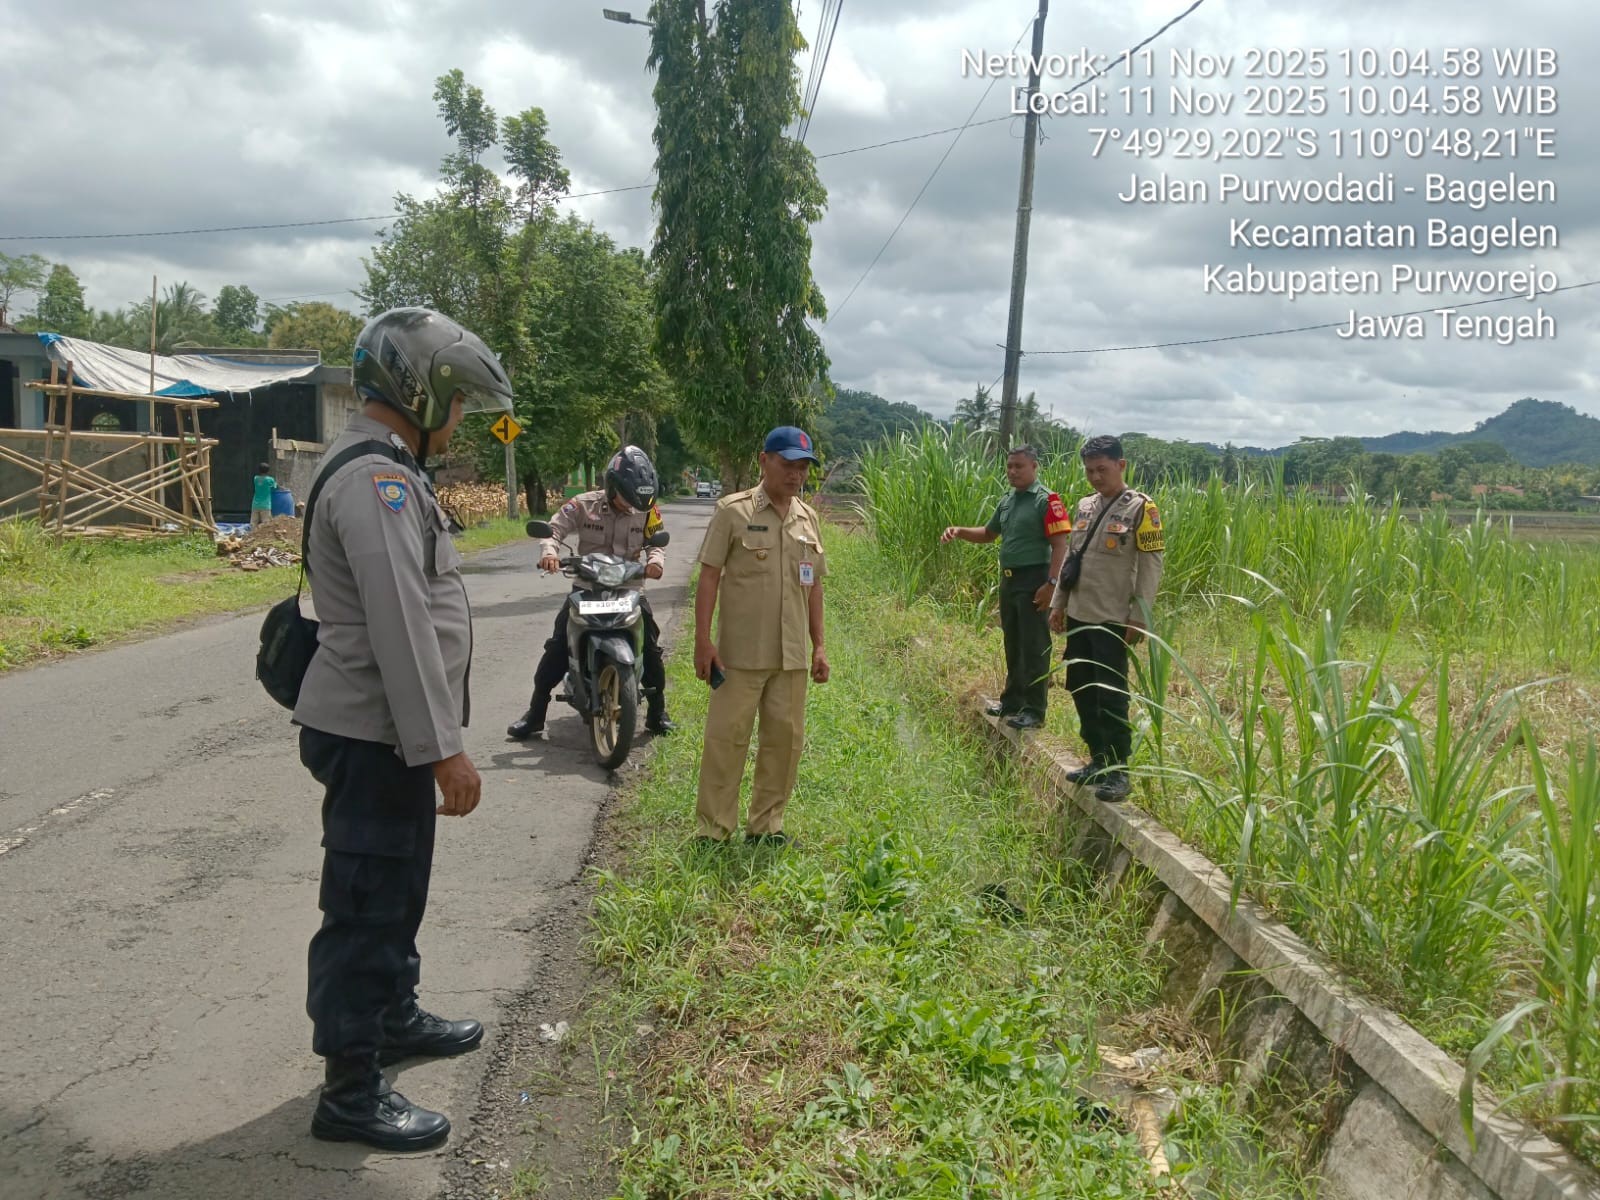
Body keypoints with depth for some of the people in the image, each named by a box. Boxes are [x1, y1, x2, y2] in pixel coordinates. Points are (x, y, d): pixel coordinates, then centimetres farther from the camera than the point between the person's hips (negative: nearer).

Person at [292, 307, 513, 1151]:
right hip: (375, 736, -11)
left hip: (388, 731, 11)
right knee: (367, 907, 0)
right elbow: (401, 627, -27)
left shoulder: (381, 470, 14)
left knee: (397, 891, 23)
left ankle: (395, 1018, 41)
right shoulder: (377, 480, -20)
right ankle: (350, 1091, 13)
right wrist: (444, 749, -25)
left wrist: (435, 737, 20)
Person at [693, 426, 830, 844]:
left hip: (791, 654, 5)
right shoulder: (733, 511, -6)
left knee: (785, 737, 10)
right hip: (741, 651, -5)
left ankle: (766, 824, 23)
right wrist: (702, 640, -13)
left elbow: (813, 586, 14)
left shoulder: (808, 519, 10)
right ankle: (714, 830, 11)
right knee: (726, 736, 1)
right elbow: (709, 576, -7)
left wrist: (819, 646, 11)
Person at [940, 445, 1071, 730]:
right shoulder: (1007, 501, 12)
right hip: (1009, 580, 8)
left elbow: (1060, 545, -17)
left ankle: (1034, 711, 5)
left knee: (1033, 648, -2)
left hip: (1033, 581, -8)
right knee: (1013, 645, 17)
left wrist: (1051, 583, -23)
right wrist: (959, 531, 6)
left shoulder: (1046, 500, -13)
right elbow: (988, 534, 24)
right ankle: (1013, 701, 28)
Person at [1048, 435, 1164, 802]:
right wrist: (1058, 603, 14)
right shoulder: (1085, 506, 11)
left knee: (1111, 695, -4)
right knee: (1081, 690, 11)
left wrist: (1139, 618, -13)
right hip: (1079, 616, 7)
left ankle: (1118, 770, 6)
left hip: (1112, 620, -7)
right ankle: (1098, 760, 23)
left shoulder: (1140, 508, -8)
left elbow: (1151, 567, -10)